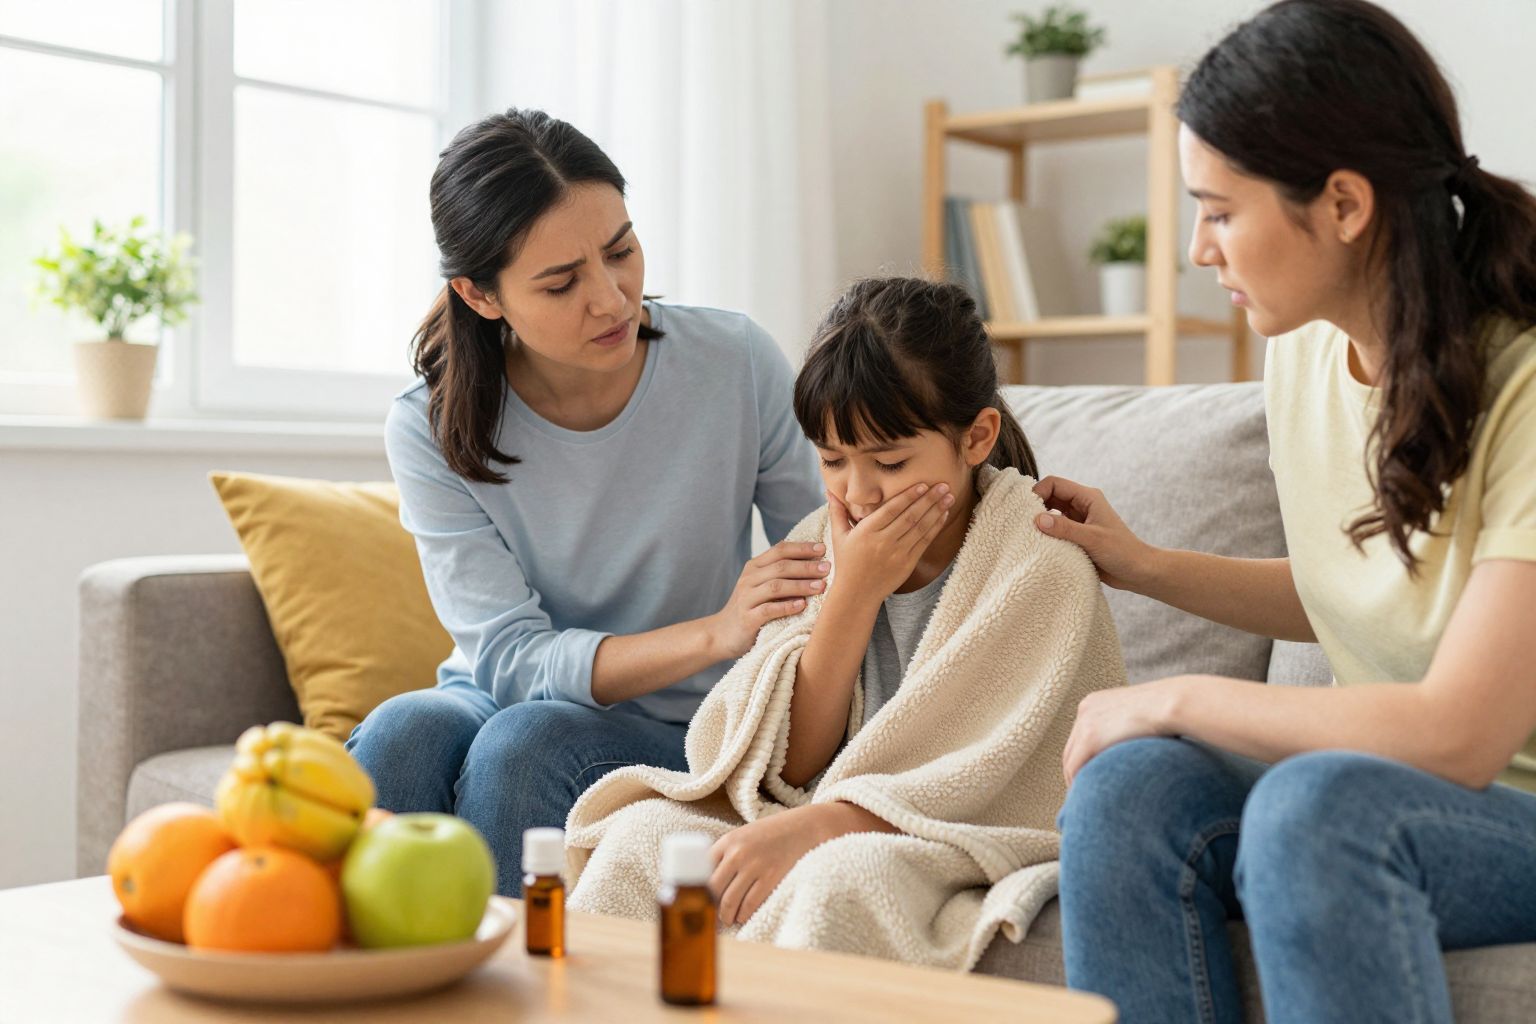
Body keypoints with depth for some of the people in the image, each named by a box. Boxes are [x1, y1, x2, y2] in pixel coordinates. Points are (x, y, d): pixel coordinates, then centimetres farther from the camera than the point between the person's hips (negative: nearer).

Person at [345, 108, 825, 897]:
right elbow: (512, 660, -17)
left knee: (528, 738, -32)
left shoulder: (736, 364, -10)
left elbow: (817, 577, 1)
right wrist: (715, 633, -32)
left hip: (676, 737, 0)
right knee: (400, 731, -32)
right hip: (500, 705, 1)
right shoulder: (431, 431, -11)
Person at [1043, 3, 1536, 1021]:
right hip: (1379, 781, 6)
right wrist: (1145, 566, 10)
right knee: (1130, 783, -24)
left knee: (1317, 801, -37)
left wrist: (1173, 699, -17)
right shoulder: (1303, 356, 2)